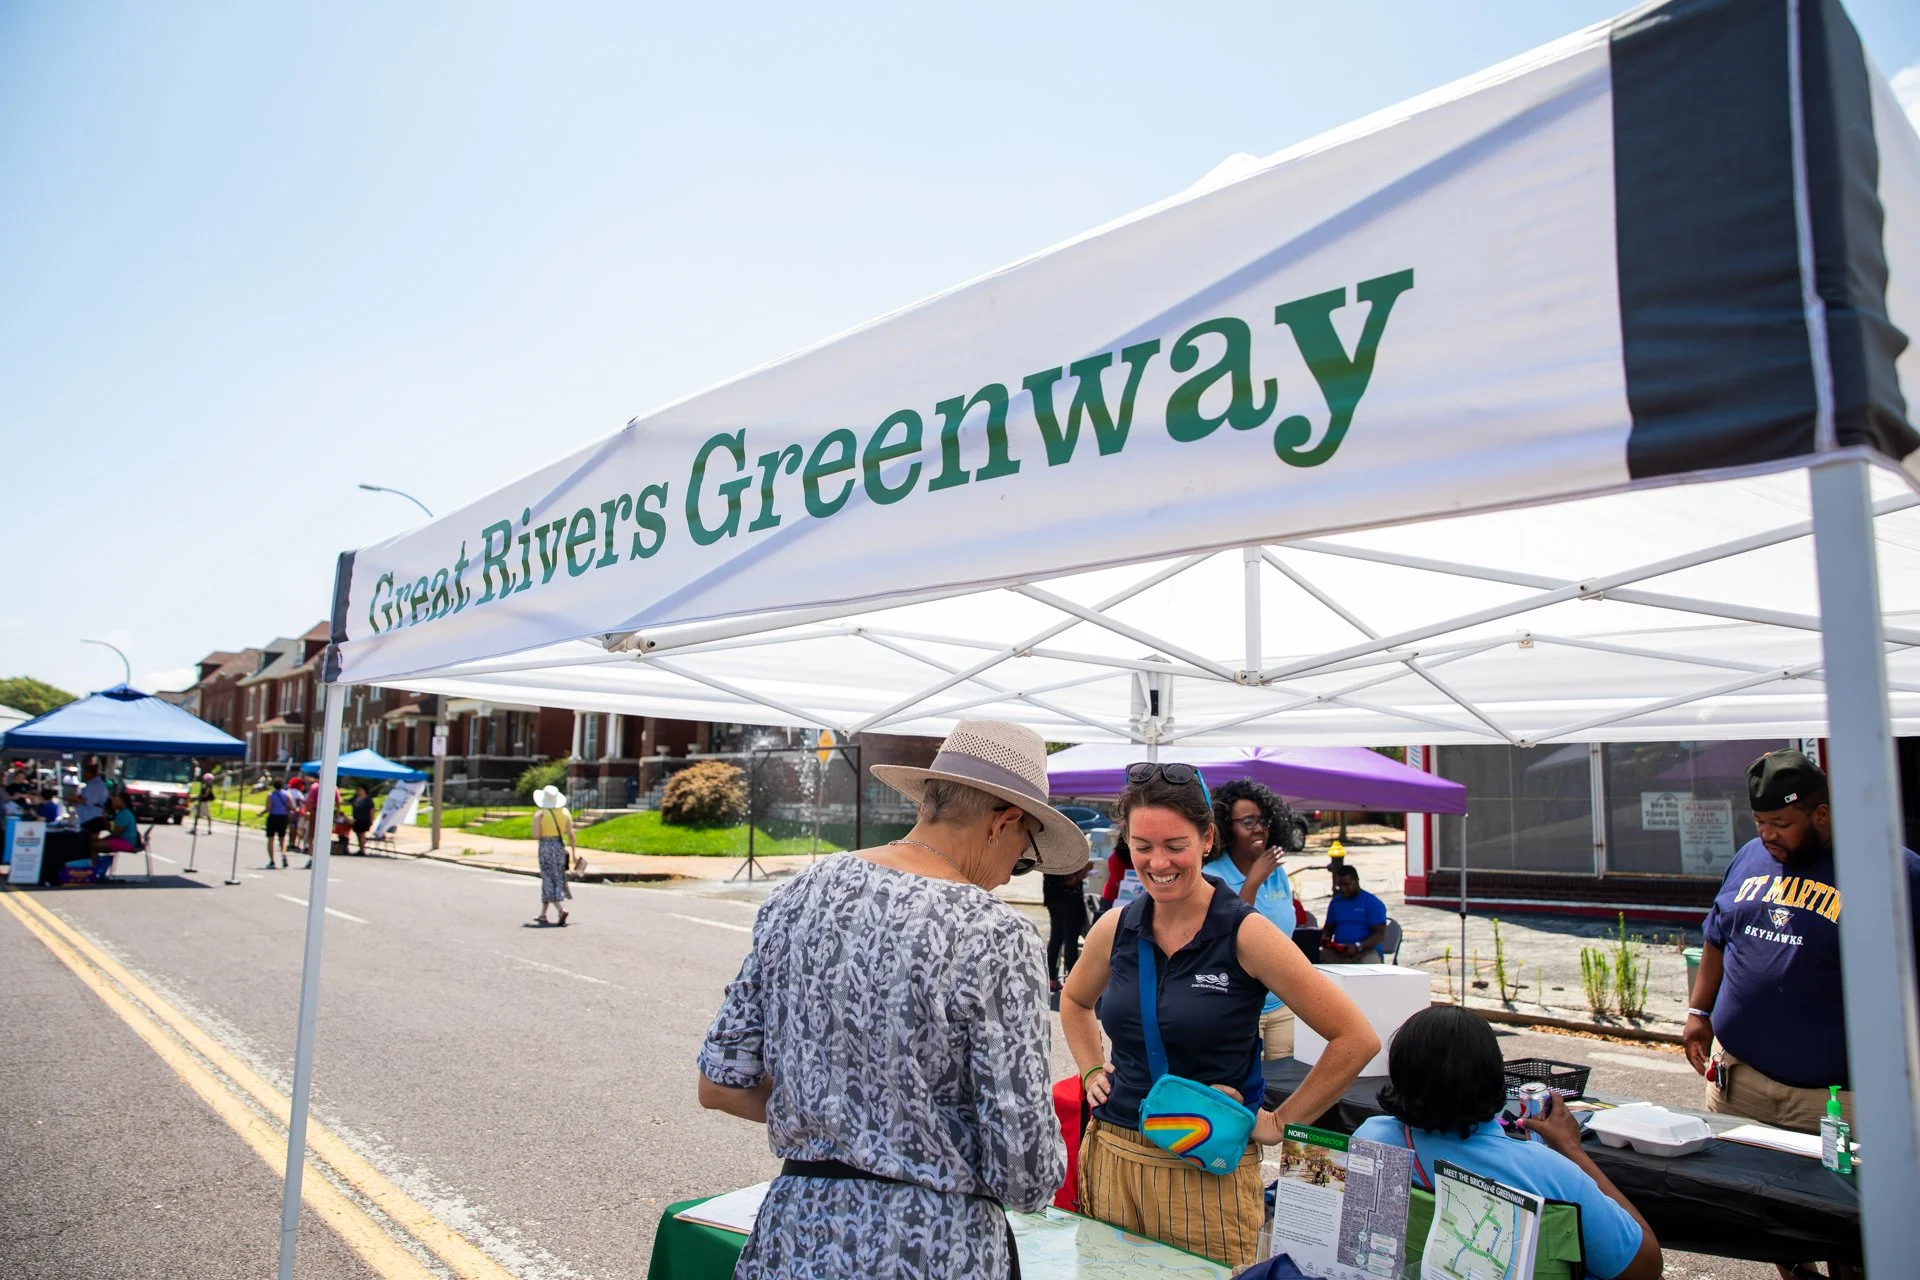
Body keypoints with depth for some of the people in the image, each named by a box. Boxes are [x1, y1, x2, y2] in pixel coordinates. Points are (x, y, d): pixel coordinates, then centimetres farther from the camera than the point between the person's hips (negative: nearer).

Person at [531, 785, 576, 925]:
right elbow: (570, 834, 0)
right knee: (548, 880, 16)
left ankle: (561, 910, -20)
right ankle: (543, 914, 22)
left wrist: (542, 834, 8)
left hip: (545, 848, -4)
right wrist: (574, 852, 6)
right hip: (560, 846, 5)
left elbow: (536, 835, -14)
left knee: (549, 881, -2)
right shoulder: (565, 812, 2)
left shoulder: (539, 814, -8)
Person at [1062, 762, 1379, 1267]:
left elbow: (1356, 1038, -12)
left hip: (1207, 1168, -4)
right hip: (1111, 1155, 4)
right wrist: (1092, 1071, 9)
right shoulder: (1115, 928, 0)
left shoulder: (1245, 933, -14)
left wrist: (1281, 1122, -8)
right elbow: (1074, 1001, 22)